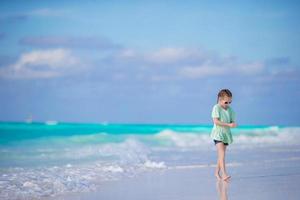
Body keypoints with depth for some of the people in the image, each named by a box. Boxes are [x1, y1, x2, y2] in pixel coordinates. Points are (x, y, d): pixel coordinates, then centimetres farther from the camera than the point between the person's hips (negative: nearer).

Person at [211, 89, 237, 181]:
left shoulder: (230, 109, 7)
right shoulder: (216, 108, -10)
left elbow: (232, 121, 12)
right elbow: (216, 121, -20)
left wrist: (233, 124, -13)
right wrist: (229, 125, -24)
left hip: (226, 134, 6)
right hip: (218, 133, -6)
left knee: (221, 154, 13)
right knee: (222, 153, -18)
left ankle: (217, 172, 27)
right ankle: (224, 174, -26)